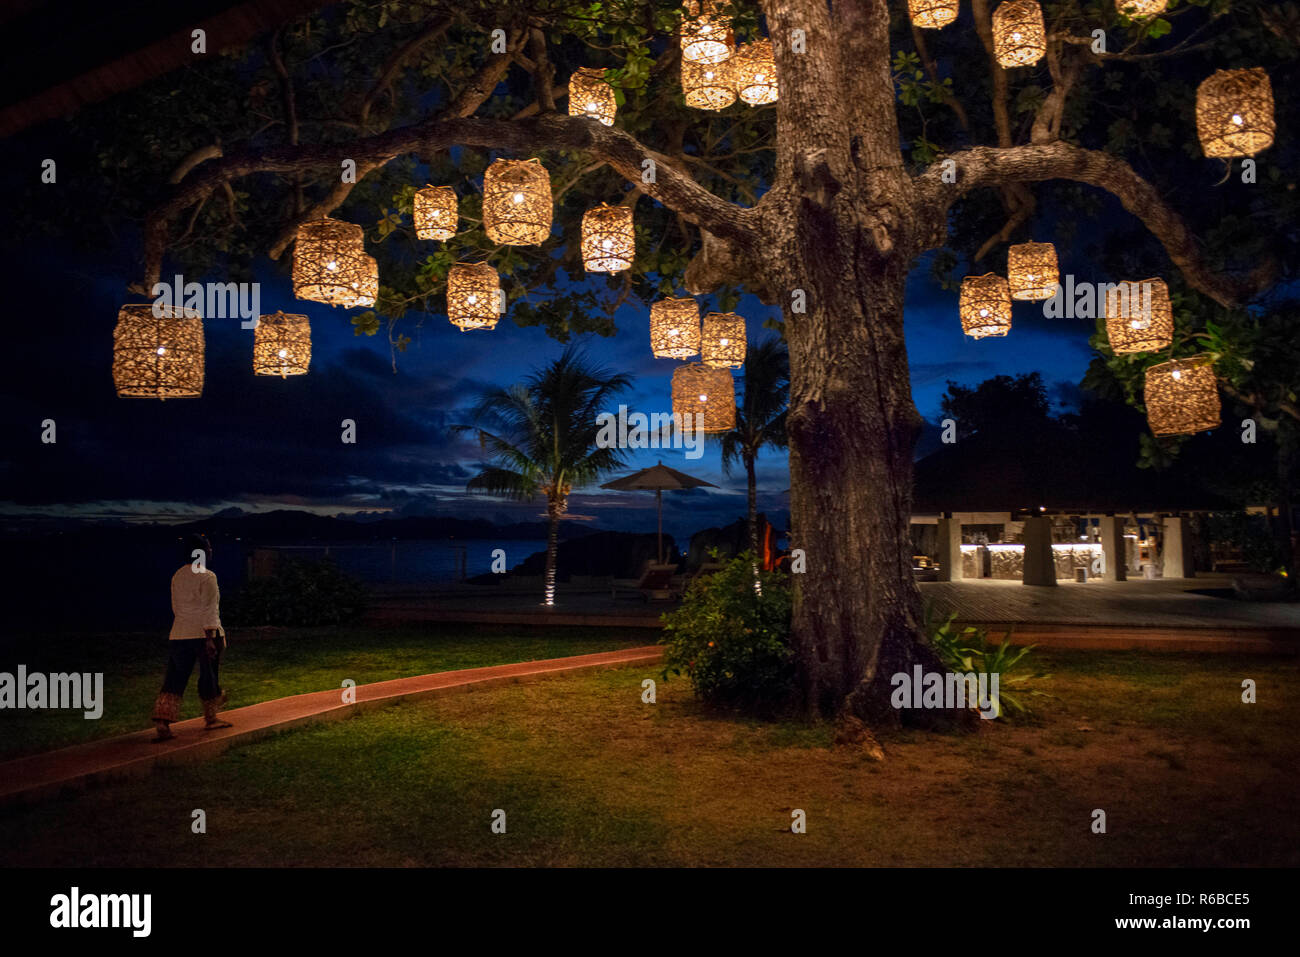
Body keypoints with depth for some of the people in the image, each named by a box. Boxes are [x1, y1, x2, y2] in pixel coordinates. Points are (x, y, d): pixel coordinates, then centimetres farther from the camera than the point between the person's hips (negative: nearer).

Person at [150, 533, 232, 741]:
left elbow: (175, 607, 17)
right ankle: (210, 718, 24)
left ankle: (162, 724, -7)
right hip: (204, 633, -6)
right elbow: (209, 610, -17)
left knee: (174, 678, 4)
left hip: (180, 634, 6)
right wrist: (210, 638, -17)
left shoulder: (177, 576, 9)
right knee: (209, 675, 10)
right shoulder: (207, 577, -12)